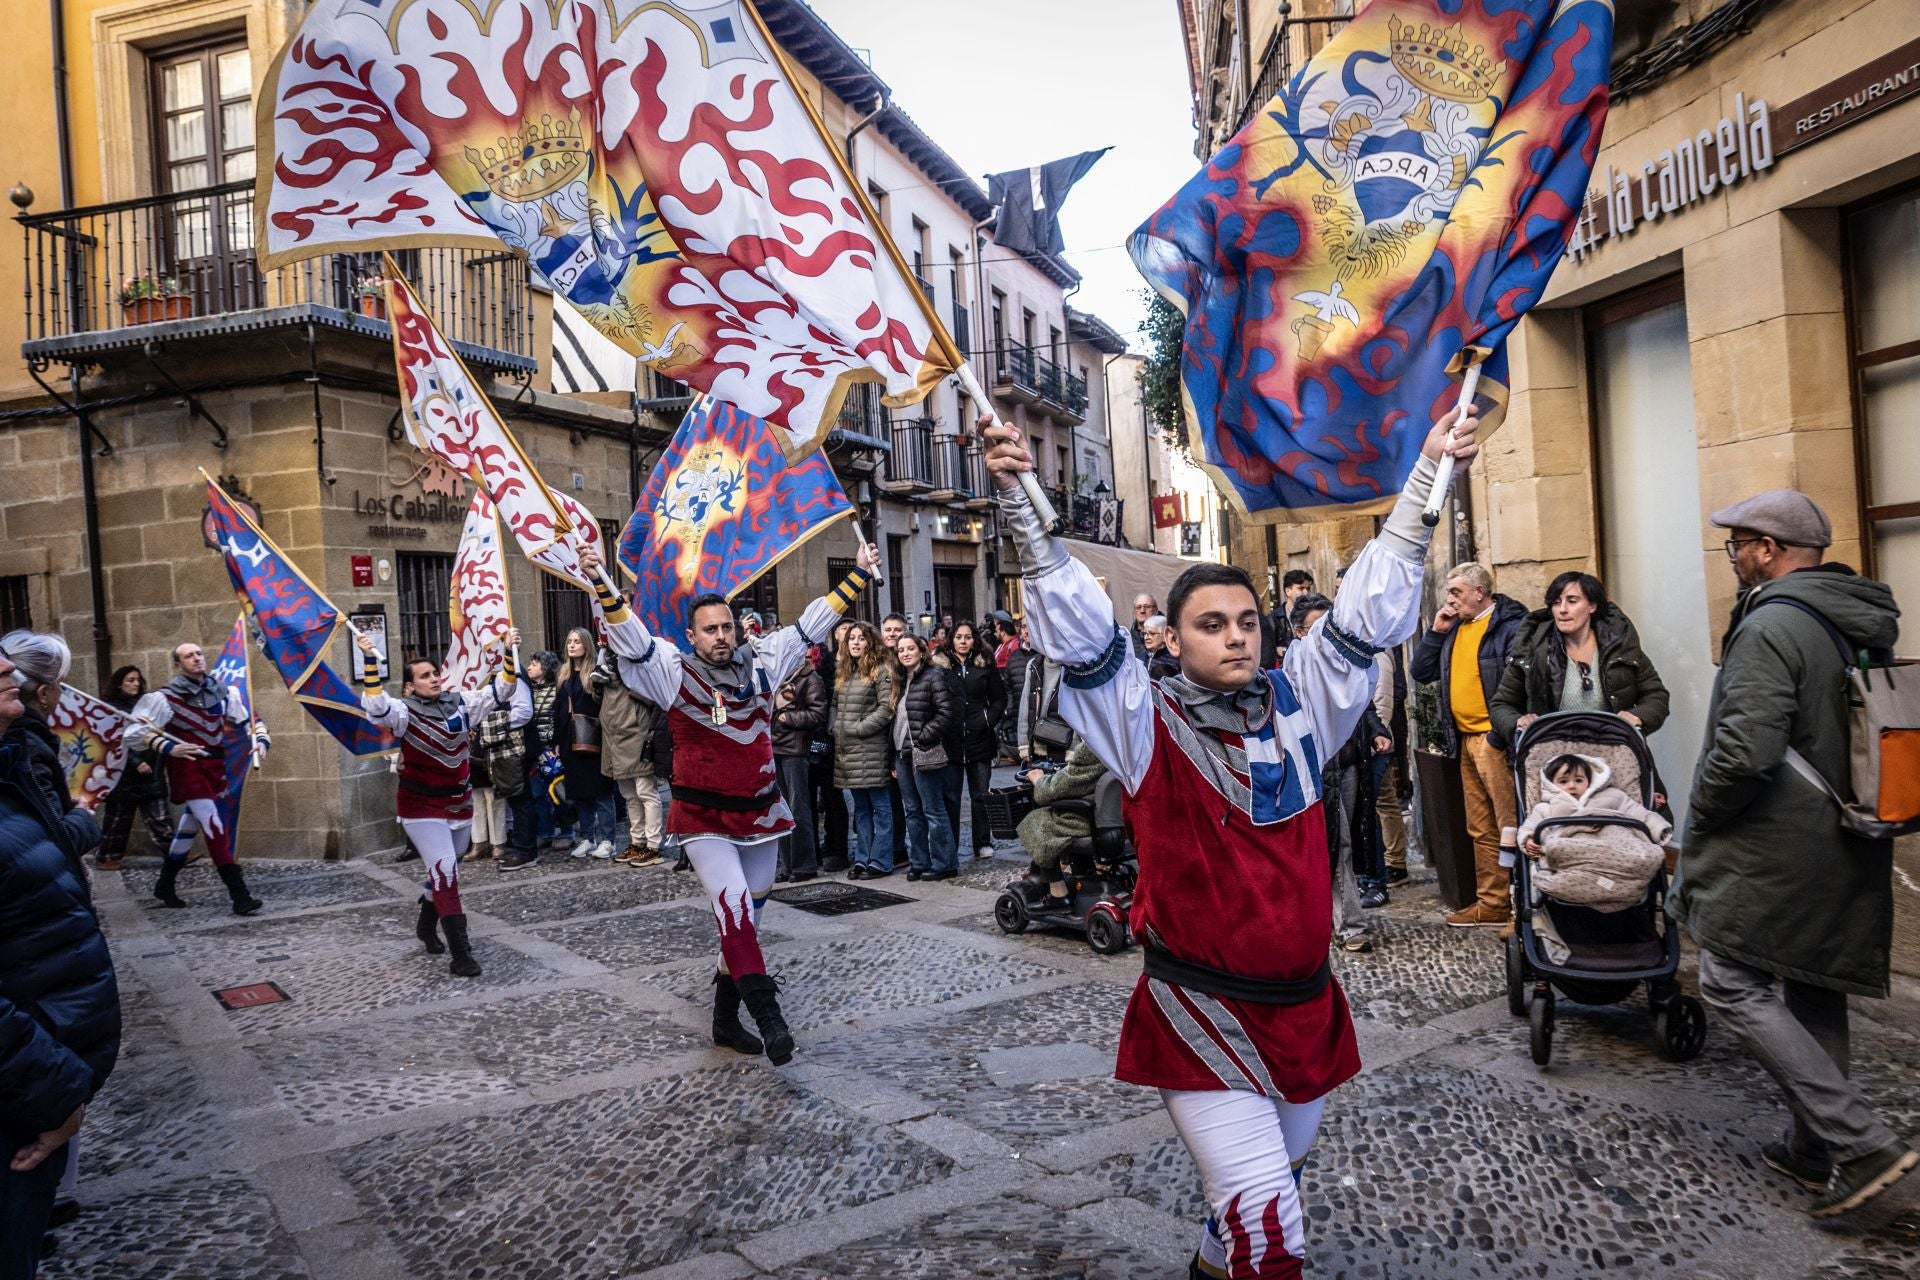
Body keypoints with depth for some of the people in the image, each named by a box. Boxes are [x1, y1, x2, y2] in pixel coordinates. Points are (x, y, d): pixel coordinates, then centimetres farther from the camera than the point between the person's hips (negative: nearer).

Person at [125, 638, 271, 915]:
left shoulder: (222, 692, 4)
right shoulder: (165, 697, -11)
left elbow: (249, 718, 14)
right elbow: (136, 733, -11)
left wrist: (261, 739, -4)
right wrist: (169, 748, -23)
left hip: (214, 767, 6)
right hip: (187, 769, -6)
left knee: (190, 825, 19)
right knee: (214, 829, -14)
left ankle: (165, 885, 38)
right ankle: (239, 895, -16)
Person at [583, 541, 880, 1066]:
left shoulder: (762, 661, 5)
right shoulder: (673, 670, -5)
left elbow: (811, 625, 10)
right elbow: (629, 635, -15)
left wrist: (858, 576, 10)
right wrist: (602, 585, -31)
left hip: (758, 811, 5)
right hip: (703, 816, -4)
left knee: (745, 914, 11)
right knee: (733, 905, -19)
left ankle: (726, 1018, 25)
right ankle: (768, 1015, -19)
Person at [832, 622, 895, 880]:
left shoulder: (880, 670, -7)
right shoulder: (842, 671, 15)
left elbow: (886, 708, -13)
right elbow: (834, 704, 21)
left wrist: (858, 728, -14)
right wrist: (835, 728, 5)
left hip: (872, 749, -7)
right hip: (847, 751, 7)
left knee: (879, 805, 0)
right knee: (860, 807, 14)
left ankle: (880, 862, 5)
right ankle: (862, 858, 20)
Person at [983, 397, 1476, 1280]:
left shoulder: (1297, 705, 0)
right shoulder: (1146, 725, -11)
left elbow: (1370, 609, -1)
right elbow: (1075, 627, -21)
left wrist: (1427, 477, -4)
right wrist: (1020, 507, -32)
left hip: (1305, 1003, 5)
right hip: (1198, 1009, -5)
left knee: (1277, 1168, 26)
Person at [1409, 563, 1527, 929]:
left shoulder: (1510, 624, -9)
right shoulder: (1454, 629, 15)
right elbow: (1422, 672, 14)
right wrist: (1436, 631, 5)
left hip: (1496, 739, -8)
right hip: (1465, 740, 9)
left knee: (1511, 826, -7)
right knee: (1481, 829, 14)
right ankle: (1492, 903, 22)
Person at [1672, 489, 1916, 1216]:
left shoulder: (1771, 626, -19)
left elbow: (1744, 754, -27)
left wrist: (1698, 818, -10)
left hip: (1775, 849, -9)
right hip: (1846, 852, 9)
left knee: (1733, 986, -1)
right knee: (1815, 992, 17)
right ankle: (1815, 1149, 28)